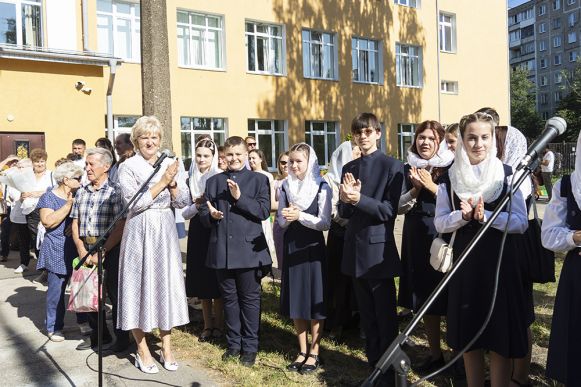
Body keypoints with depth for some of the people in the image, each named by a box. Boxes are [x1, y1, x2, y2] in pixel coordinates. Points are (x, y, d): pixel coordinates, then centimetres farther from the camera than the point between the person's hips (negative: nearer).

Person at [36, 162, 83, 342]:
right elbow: (48, 221, -18)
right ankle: (54, 327, 14)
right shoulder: (49, 197, -4)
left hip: (79, 249, 4)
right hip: (58, 252, -4)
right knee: (56, 290, 1)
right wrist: (69, 204, -19)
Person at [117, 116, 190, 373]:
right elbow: (134, 202, -16)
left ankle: (166, 348, 22)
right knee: (140, 285, 4)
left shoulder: (170, 164, 8)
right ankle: (143, 351, 18)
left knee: (166, 285, 8)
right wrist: (162, 181, -16)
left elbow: (183, 202, 6)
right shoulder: (128, 167, -4)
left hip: (165, 233, 4)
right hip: (140, 233, -3)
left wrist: (172, 182, -11)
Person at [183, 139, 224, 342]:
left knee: (217, 281, 2)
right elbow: (184, 213, 6)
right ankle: (207, 325, 22)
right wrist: (197, 205, -12)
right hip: (197, 233, 4)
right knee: (201, 281, 9)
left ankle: (218, 325, 16)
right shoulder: (190, 180, 6)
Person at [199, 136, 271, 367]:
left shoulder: (258, 180, 1)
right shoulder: (213, 182, 11)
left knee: (250, 299, 7)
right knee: (229, 299, 14)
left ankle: (250, 348, 20)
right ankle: (233, 344, 29)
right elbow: (204, 216, 8)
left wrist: (240, 198, -19)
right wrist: (210, 214, -15)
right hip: (222, 251, 3)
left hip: (249, 250, -3)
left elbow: (264, 211, -10)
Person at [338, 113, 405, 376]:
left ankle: (389, 367, 20)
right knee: (366, 314, 17)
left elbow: (390, 210, -13)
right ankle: (373, 361, 31)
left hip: (378, 249, -5)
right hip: (354, 249, 6)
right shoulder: (348, 168, 9)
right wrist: (344, 200, -15)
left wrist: (359, 199, -25)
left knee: (385, 314, 5)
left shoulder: (392, 166, -7)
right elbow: (344, 213, 7)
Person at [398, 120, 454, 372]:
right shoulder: (409, 169, 8)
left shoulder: (450, 168, -5)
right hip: (416, 240, 5)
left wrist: (431, 186, -16)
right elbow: (400, 207, 5)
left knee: (447, 299, 2)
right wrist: (416, 189, -11)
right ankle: (435, 355, 27)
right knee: (424, 299, 12)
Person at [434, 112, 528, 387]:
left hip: (499, 261, -2)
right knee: (467, 335, 11)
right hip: (464, 261, 2)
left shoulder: (506, 174, -2)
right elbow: (440, 223, 1)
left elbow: (521, 222, -6)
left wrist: (486, 216, -20)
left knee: (500, 335, 3)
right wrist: (463, 215, -17)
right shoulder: (450, 177, 2)